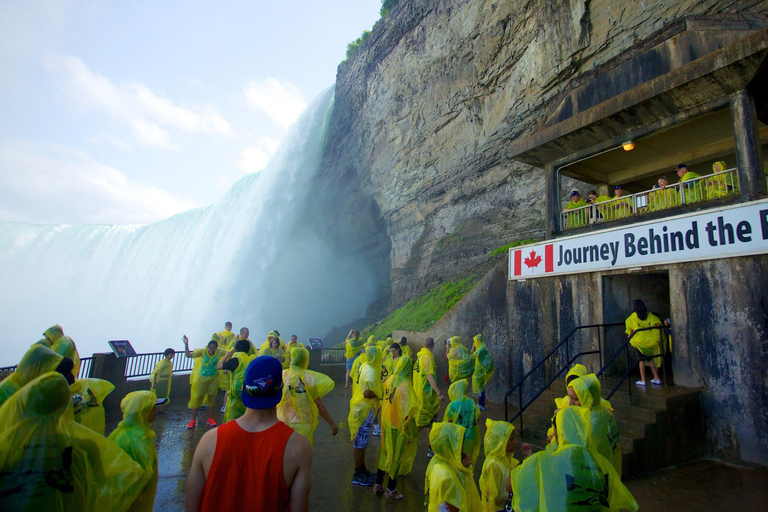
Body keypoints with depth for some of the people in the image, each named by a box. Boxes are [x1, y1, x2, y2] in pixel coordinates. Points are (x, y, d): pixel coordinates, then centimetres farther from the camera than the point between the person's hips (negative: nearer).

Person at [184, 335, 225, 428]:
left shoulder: (219, 352, -7)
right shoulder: (202, 351, -12)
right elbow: (188, 355, -15)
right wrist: (186, 344, -27)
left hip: (214, 378, 2)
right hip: (202, 378, -1)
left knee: (211, 398, 11)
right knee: (197, 397, 2)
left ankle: (210, 418, 24)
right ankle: (193, 420, 15)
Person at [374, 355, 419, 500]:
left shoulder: (390, 379, -2)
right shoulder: (404, 385, -24)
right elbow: (407, 410, -24)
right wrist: (410, 430, -15)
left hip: (386, 421, 7)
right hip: (397, 425, -7)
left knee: (385, 452, 21)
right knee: (396, 455, 10)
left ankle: (378, 484, 32)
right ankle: (391, 489, 24)